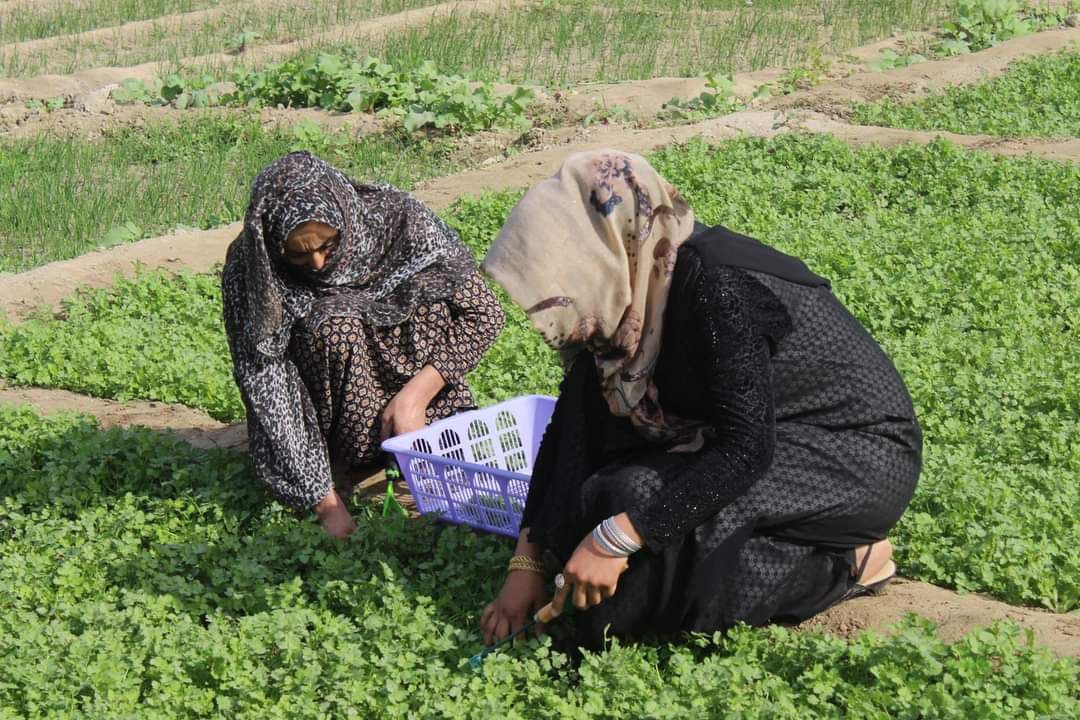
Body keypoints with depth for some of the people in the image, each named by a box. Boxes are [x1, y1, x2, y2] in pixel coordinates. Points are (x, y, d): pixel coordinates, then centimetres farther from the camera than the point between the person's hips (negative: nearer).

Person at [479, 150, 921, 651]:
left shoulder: (719, 287, -30)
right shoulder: (631, 293, -5)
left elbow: (747, 449, -31)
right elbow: (571, 430, 1)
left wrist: (617, 537, -33)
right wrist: (525, 566, -4)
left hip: (861, 458, -8)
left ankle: (848, 561, -9)